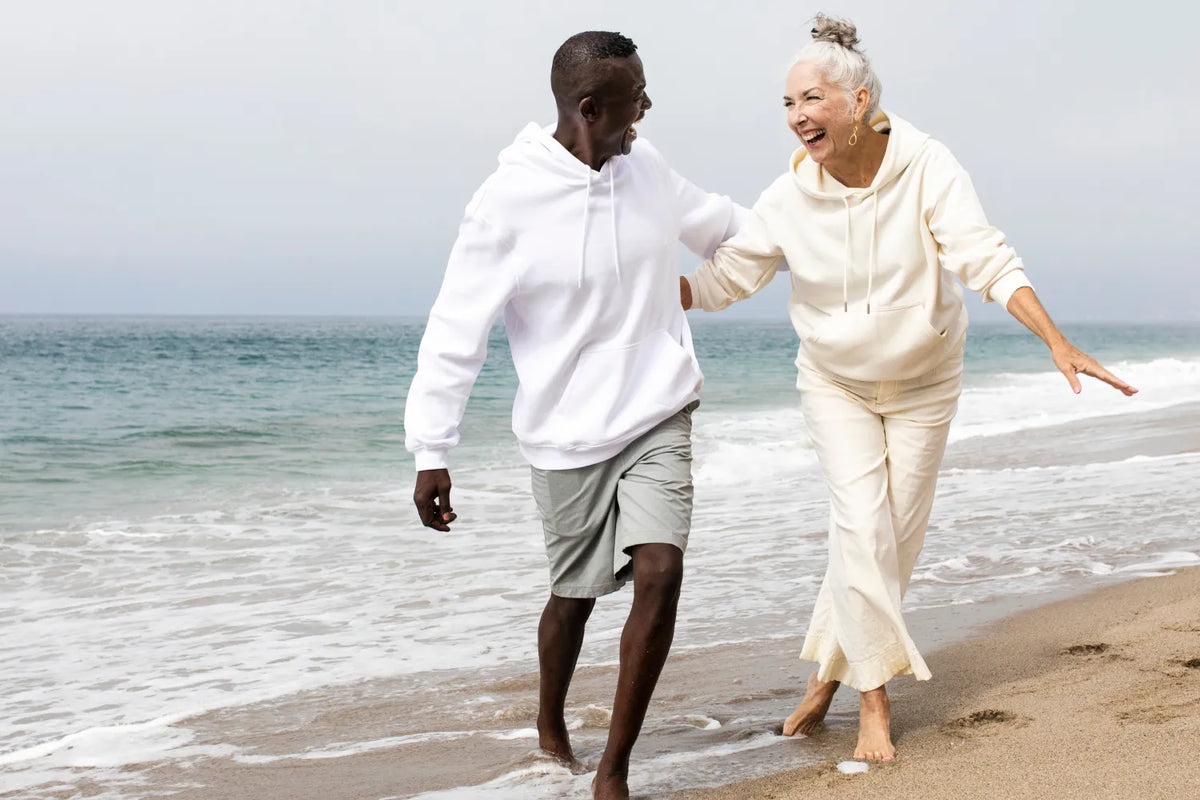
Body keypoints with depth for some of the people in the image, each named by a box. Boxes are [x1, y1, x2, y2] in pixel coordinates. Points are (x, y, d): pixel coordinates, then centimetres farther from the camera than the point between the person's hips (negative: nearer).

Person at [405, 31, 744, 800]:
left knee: (660, 574, -15)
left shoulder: (645, 168, 0)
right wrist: (431, 452, -16)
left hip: (659, 419, 3)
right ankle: (551, 723, 44)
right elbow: (456, 330, -14)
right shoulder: (509, 201, -16)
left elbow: (715, 223, 22)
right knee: (575, 593, 12)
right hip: (569, 437, -3)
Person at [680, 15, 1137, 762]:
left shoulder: (927, 167, -23)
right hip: (836, 383, 0)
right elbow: (722, 278, -9)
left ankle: (826, 676, 22)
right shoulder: (791, 196, -16)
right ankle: (874, 698, -1)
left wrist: (1059, 343, -39)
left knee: (896, 536, 5)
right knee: (863, 526, -11)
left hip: (924, 383, 0)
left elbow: (988, 260, -29)